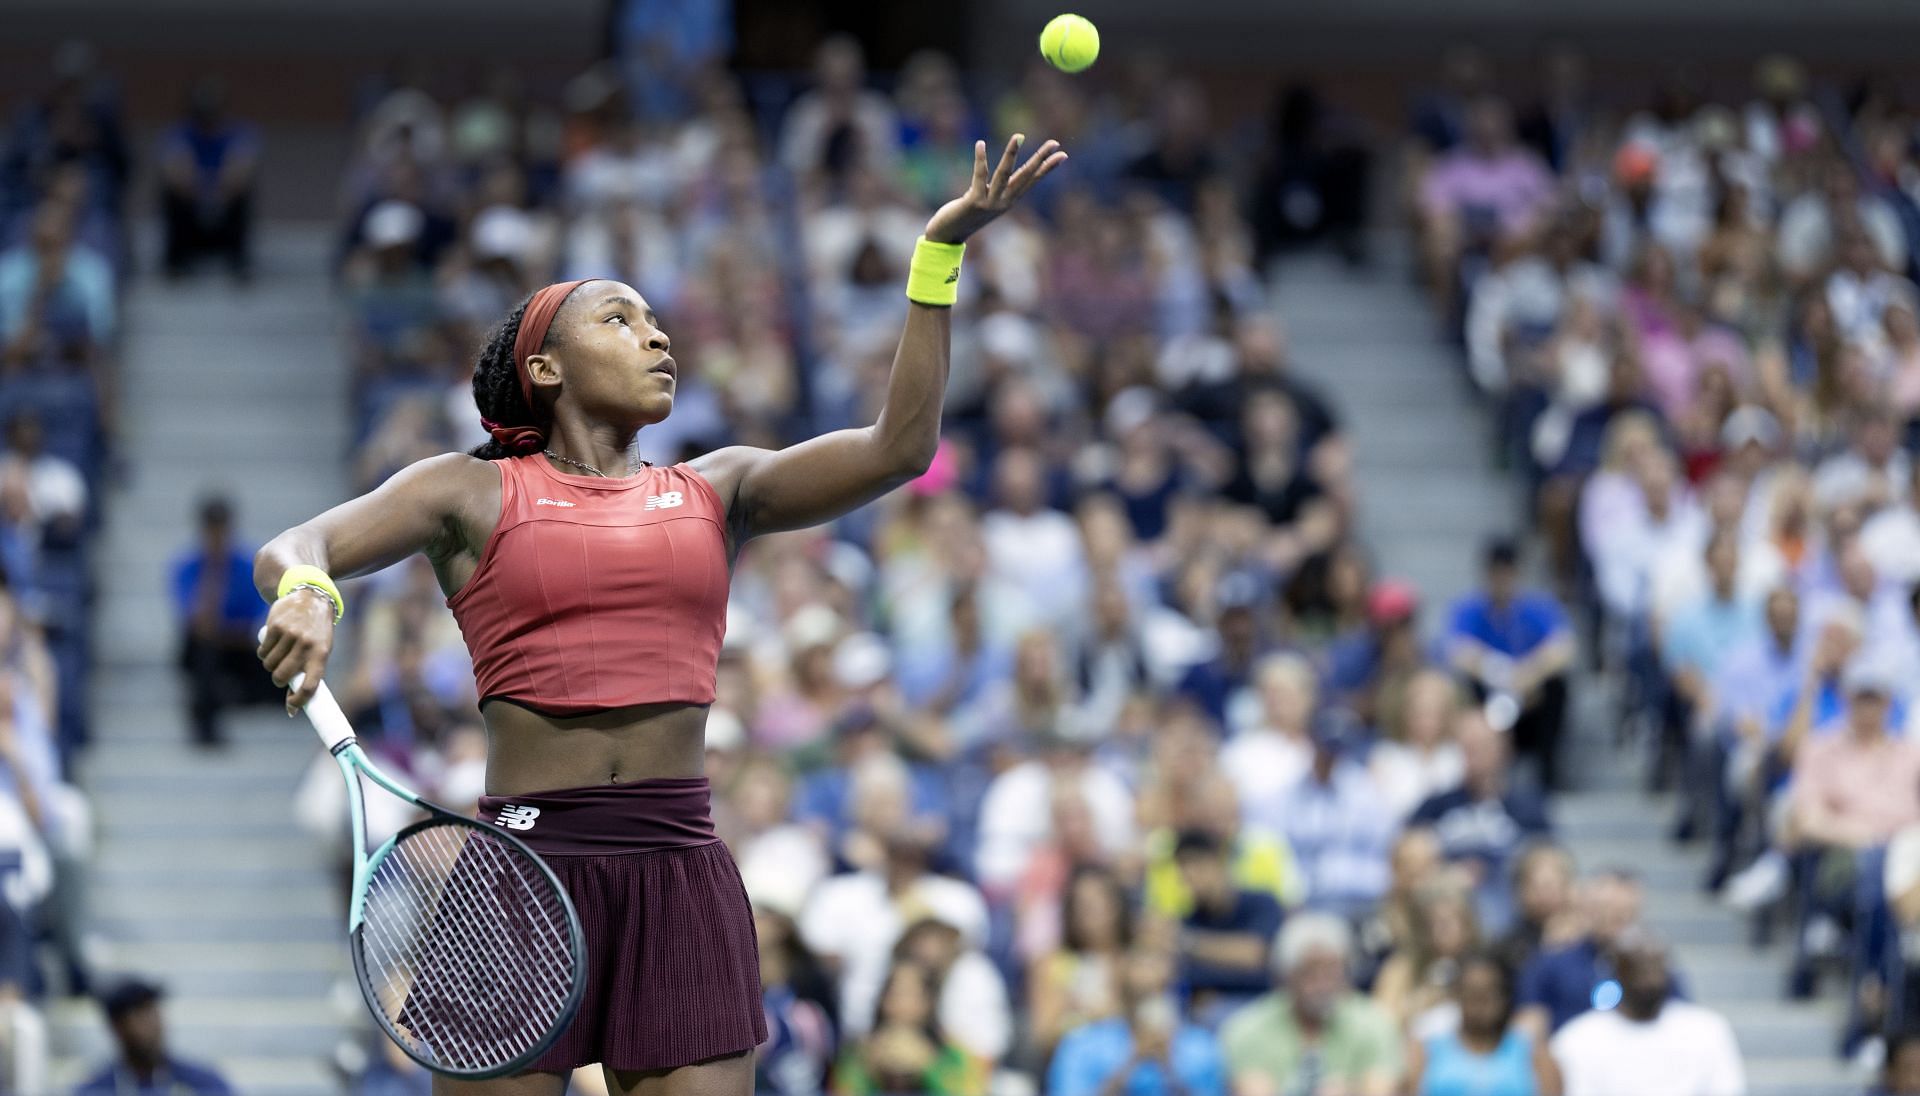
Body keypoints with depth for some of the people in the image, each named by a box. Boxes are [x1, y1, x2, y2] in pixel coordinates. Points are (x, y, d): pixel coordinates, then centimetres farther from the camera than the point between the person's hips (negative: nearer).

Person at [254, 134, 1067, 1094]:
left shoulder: (716, 492, 17)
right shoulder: (473, 492, 8)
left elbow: (897, 448, 5)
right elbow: (289, 549, -2)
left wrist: (942, 250, -1)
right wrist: (304, 592, -27)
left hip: (682, 876, 3)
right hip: (525, 865, -3)